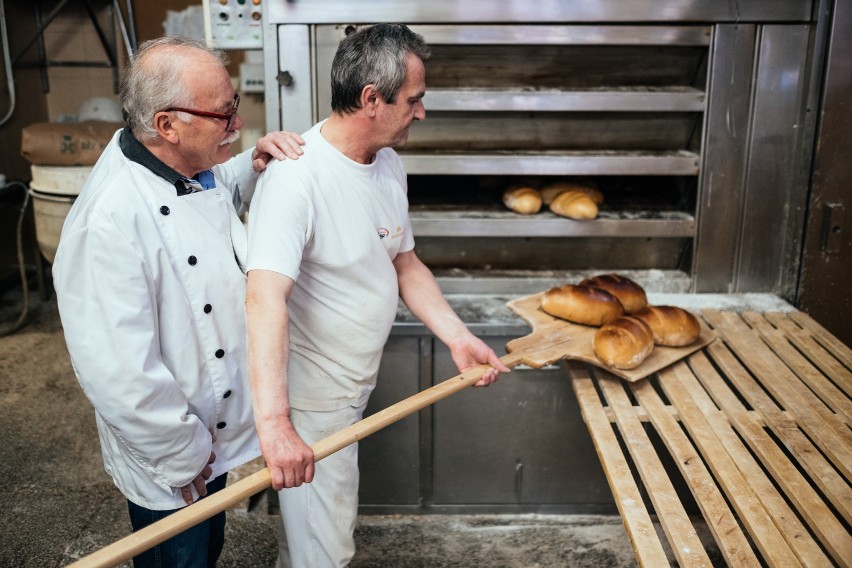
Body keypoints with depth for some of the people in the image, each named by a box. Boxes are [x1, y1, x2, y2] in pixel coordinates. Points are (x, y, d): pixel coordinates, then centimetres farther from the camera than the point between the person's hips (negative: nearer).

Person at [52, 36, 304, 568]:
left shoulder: (190, 166, -8)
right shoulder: (110, 222, -36)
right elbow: (119, 377, -33)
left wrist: (254, 165, -5)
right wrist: (185, 455, -18)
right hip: (172, 473, -7)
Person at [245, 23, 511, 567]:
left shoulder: (389, 165, 2)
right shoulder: (296, 176, -27)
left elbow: (406, 263, 10)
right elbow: (266, 297, -39)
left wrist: (458, 337, -2)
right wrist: (275, 422, -49)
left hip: (356, 386, 8)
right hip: (312, 399, -8)